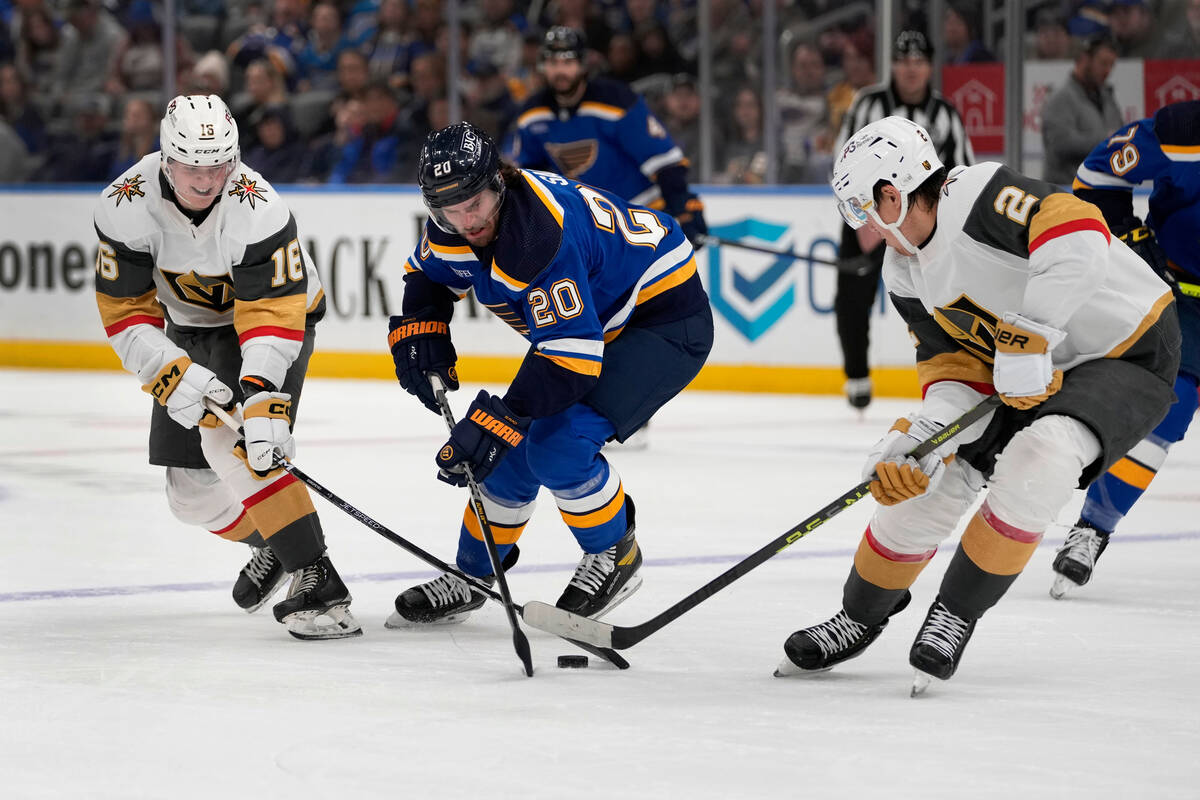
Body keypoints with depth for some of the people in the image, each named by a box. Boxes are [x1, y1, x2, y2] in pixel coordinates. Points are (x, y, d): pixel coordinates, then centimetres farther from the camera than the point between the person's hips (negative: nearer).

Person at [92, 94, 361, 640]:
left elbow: (273, 315, -35)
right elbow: (126, 311, -18)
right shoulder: (125, 206, -24)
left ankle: (315, 578, -30)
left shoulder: (256, 208, -33)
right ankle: (272, 542, 37)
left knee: (231, 443, -30)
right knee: (191, 494, 7)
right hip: (190, 330, 5)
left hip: (276, 313, -5)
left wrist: (265, 403, -47)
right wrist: (172, 373, -33)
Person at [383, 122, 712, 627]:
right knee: (512, 451, 5)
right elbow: (428, 274, 14)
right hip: (592, 316, 9)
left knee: (558, 444, -23)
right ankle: (471, 576, 24)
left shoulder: (541, 234, -36)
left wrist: (500, 420, -41)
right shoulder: (455, 224, -9)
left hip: (667, 318, -9)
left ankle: (616, 557, -1)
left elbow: (572, 358, -38)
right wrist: (420, 331, -4)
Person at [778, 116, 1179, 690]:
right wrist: (922, 436, -18)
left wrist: (1028, 340, -36)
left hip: (1128, 355, -9)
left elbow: (1078, 237, -39)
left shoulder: (980, 195, -26)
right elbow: (956, 372, 1)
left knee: (1038, 456, -32)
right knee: (926, 477, 1)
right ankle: (859, 619, 22)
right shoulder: (905, 276, 1)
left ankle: (955, 617, -18)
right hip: (1024, 374, 9)